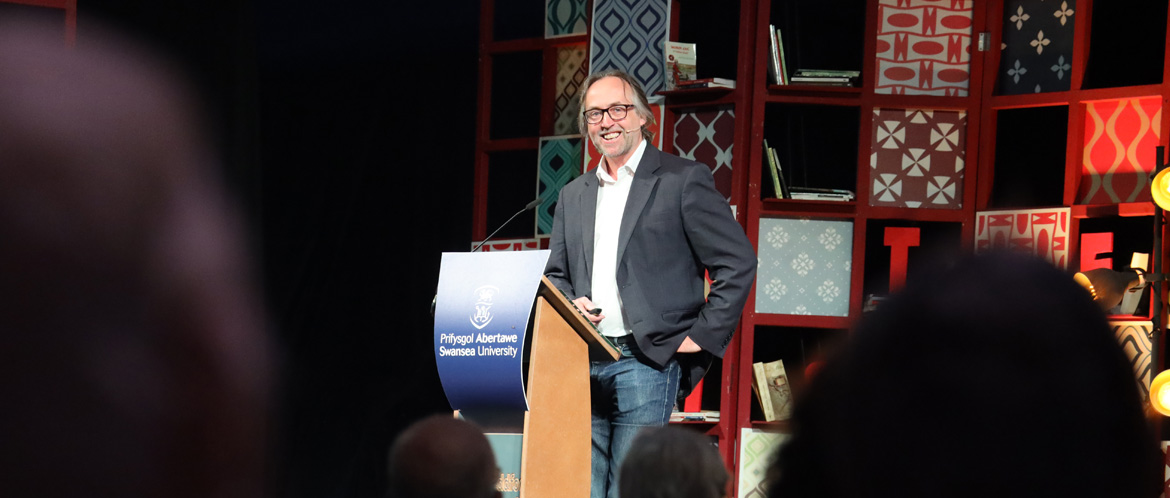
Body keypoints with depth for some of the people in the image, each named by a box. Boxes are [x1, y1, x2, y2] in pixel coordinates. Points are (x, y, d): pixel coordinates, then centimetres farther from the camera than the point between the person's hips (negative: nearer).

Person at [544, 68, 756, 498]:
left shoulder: (684, 180, 0)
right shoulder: (573, 196, 18)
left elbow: (737, 263, -3)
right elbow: (554, 275, 25)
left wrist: (703, 337, -7)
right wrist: (570, 306, 2)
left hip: (646, 361, -5)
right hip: (583, 363, 5)